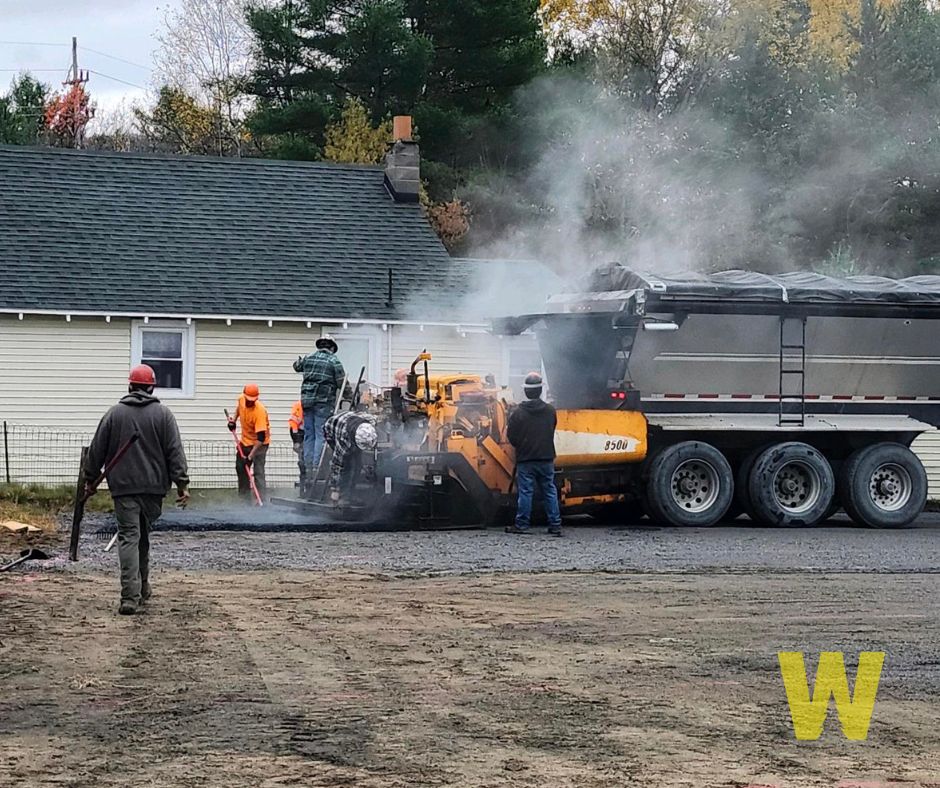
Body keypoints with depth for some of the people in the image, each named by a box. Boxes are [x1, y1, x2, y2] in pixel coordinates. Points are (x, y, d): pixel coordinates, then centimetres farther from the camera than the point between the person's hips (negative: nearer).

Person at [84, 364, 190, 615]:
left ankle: (130, 597, -17)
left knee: (128, 537, -6)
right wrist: (182, 483, -1)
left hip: (123, 486, -1)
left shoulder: (115, 413, 2)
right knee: (144, 536, 18)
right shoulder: (162, 413, 1)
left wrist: (90, 479, 18)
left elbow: (97, 450, 7)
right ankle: (143, 588, 28)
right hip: (153, 485, 1)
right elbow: (175, 451, -3)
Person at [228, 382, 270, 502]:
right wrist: (234, 420, 5)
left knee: (258, 472, -16)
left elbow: (261, 438, -34)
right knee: (240, 467, 17)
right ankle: (244, 497, 30)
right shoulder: (242, 399, -13)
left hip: (259, 443, -8)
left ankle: (261, 500, -20)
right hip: (245, 441, 8)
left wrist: (250, 456, -35)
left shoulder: (260, 411, -33)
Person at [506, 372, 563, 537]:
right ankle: (555, 525, 7)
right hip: (546, 458, 3)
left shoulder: (518, 413, -10)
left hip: (525, 459, -3)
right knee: (550, 491, 7)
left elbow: (512, 436, -4)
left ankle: (522, 525, 3)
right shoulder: (550, 411, 1)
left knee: (525, 492, 1)